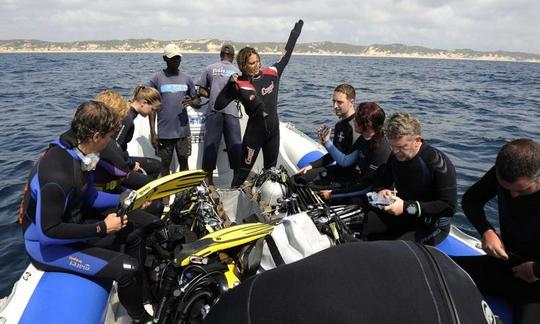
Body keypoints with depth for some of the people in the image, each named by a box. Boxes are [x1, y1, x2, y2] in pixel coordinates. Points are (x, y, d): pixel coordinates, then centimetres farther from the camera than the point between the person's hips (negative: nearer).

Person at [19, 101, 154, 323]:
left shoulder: (80, 153, -6)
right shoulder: (57, 173, -33)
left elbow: (89, 197, 9)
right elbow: (48, 232, -29)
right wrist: (102, 228, -23)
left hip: (72, 224, 9)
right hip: (48, 246, -9)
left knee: (134, 233, 13)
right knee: (127, 268, -20)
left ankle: (142, 293, 32)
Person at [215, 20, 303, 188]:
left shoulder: (271, 74, 1)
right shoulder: (239, 84, -10)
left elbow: (286, 56, 15)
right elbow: (218, 105, -14)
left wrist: (294, 34, 21)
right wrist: (230, 84, -21)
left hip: (273, 128, 5)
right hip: (255, 131, -5)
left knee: (271, 167, 20)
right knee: (245, 167, 1)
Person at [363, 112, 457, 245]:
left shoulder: (439, 163, -21)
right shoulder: (395, 156, -2)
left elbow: (449, 207, -24)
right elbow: (380, 182, 13)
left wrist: (408, 207, -30)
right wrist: (380, 191, -13)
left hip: (432, 225, -6)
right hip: (403, 215, 6)